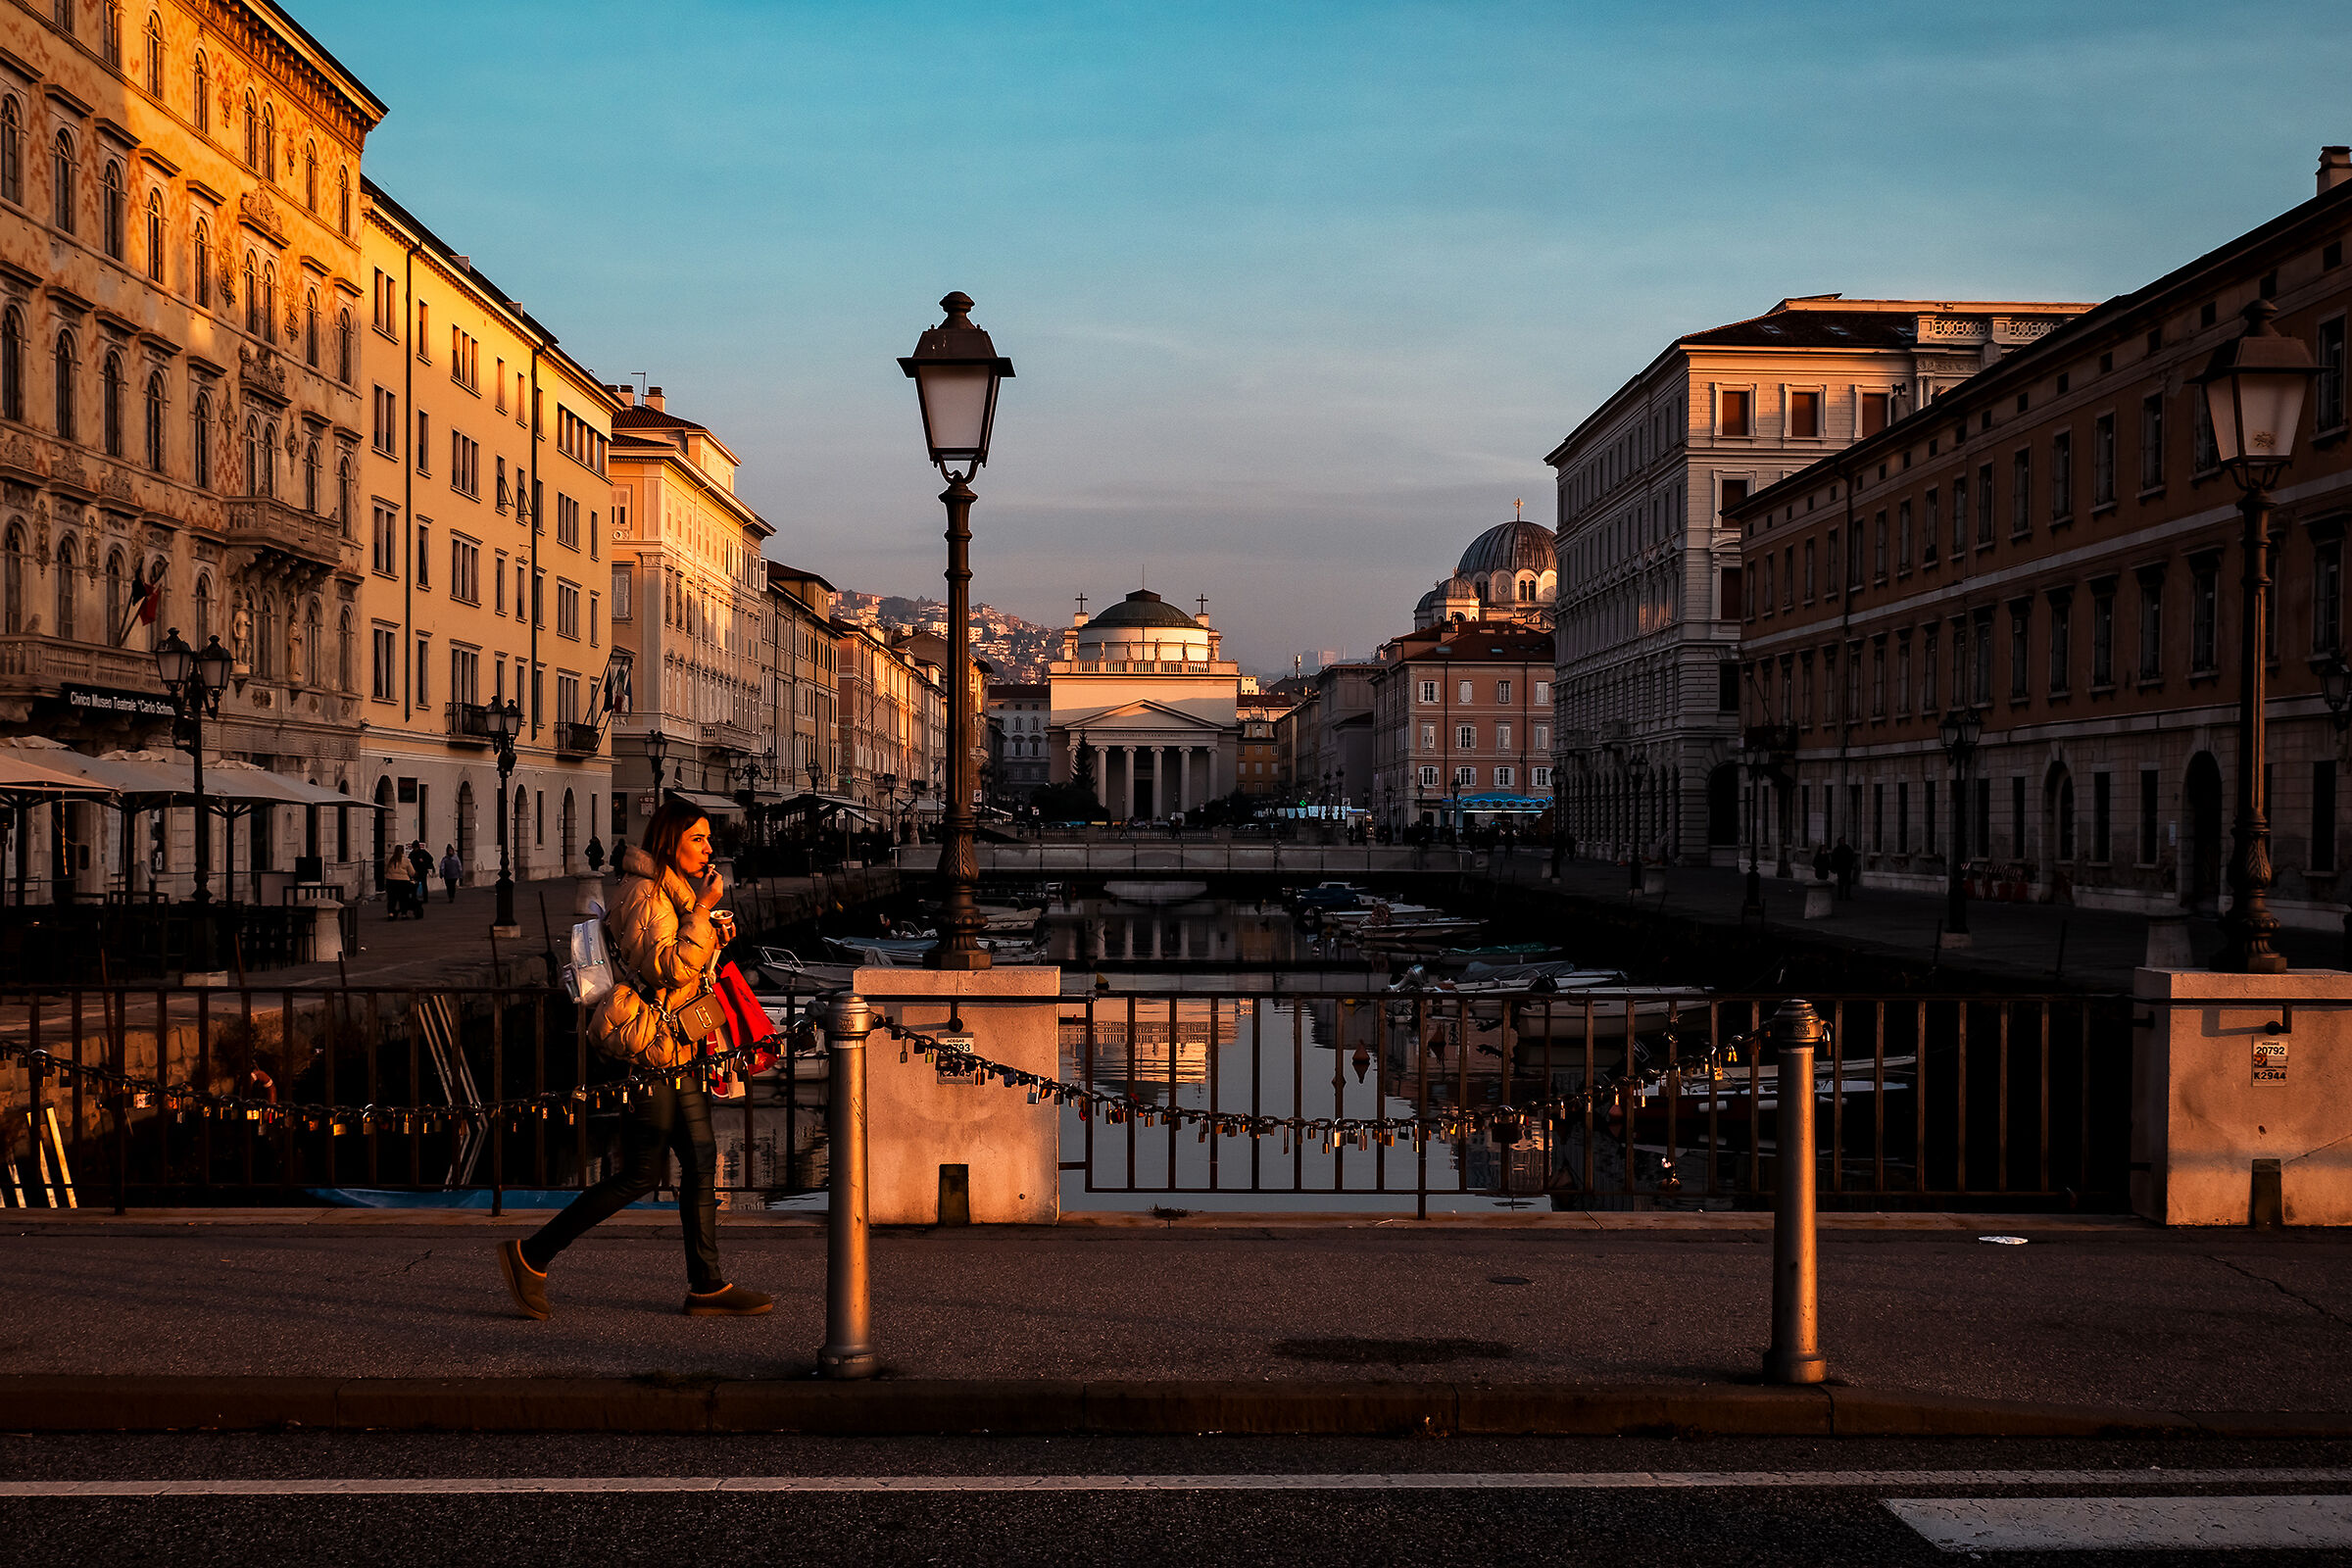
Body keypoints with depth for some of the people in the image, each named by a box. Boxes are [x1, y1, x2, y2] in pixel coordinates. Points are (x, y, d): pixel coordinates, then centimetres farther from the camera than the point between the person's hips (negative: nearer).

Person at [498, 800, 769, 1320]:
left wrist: (714, 935, 12)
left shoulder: (675, 891, 17)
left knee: (701, 1162, 7)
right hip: (650, 1050, -10)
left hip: (679, 1049, 10)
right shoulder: (646, 894, -14)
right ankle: (531, 1256, 3)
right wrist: (703, 910, -22)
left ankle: (707, 1286, 12)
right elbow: (670, 967, -24)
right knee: (642, 1173, -5)